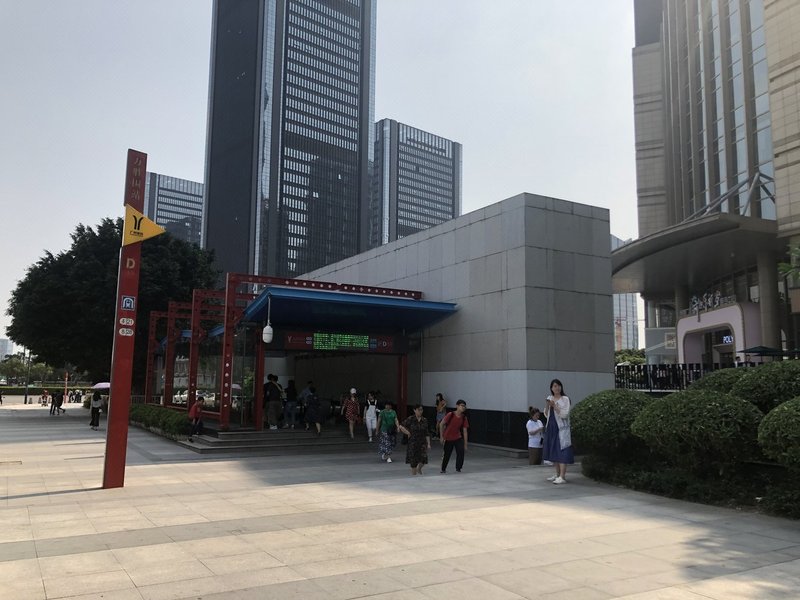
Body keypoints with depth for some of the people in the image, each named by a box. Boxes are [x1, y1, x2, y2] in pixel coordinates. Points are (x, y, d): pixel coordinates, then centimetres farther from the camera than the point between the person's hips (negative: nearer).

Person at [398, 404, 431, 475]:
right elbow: (400, 426, -5)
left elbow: (427, 434, 7)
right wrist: (408, 433, -8)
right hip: (413, 443, -2)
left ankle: (419, 468, 18)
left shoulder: (424, 420, 4)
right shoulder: (410, 419, -6)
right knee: (413, 461, 0)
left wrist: (428, 444, 1)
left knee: (424, 457, -13)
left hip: (422, 442, 2)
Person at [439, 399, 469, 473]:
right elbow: (441, 424, -12)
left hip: (458, 438, 3)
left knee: (461, 452, -13)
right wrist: (441, 437, -12)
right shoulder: (450, 415, -21)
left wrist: (465, 444, -5)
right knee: (446, 455, 5)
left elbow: (464, 431, -6)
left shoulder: (464, 418, -10)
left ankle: (458, 469, 5)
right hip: (448, 438, -3)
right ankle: (443, 469, 29)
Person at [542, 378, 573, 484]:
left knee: (562, 452, -9)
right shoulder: (550, 398, 12)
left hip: (561, 428, -6)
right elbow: (546, 414, 13)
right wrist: (547, 405, -4)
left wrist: (555, 406, -19)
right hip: (551, 427, 6)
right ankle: (557, 474, 20)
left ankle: (562, 477, -11)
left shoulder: (565, 399, -4)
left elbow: (565, 414, -13)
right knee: (553, 451, 10)